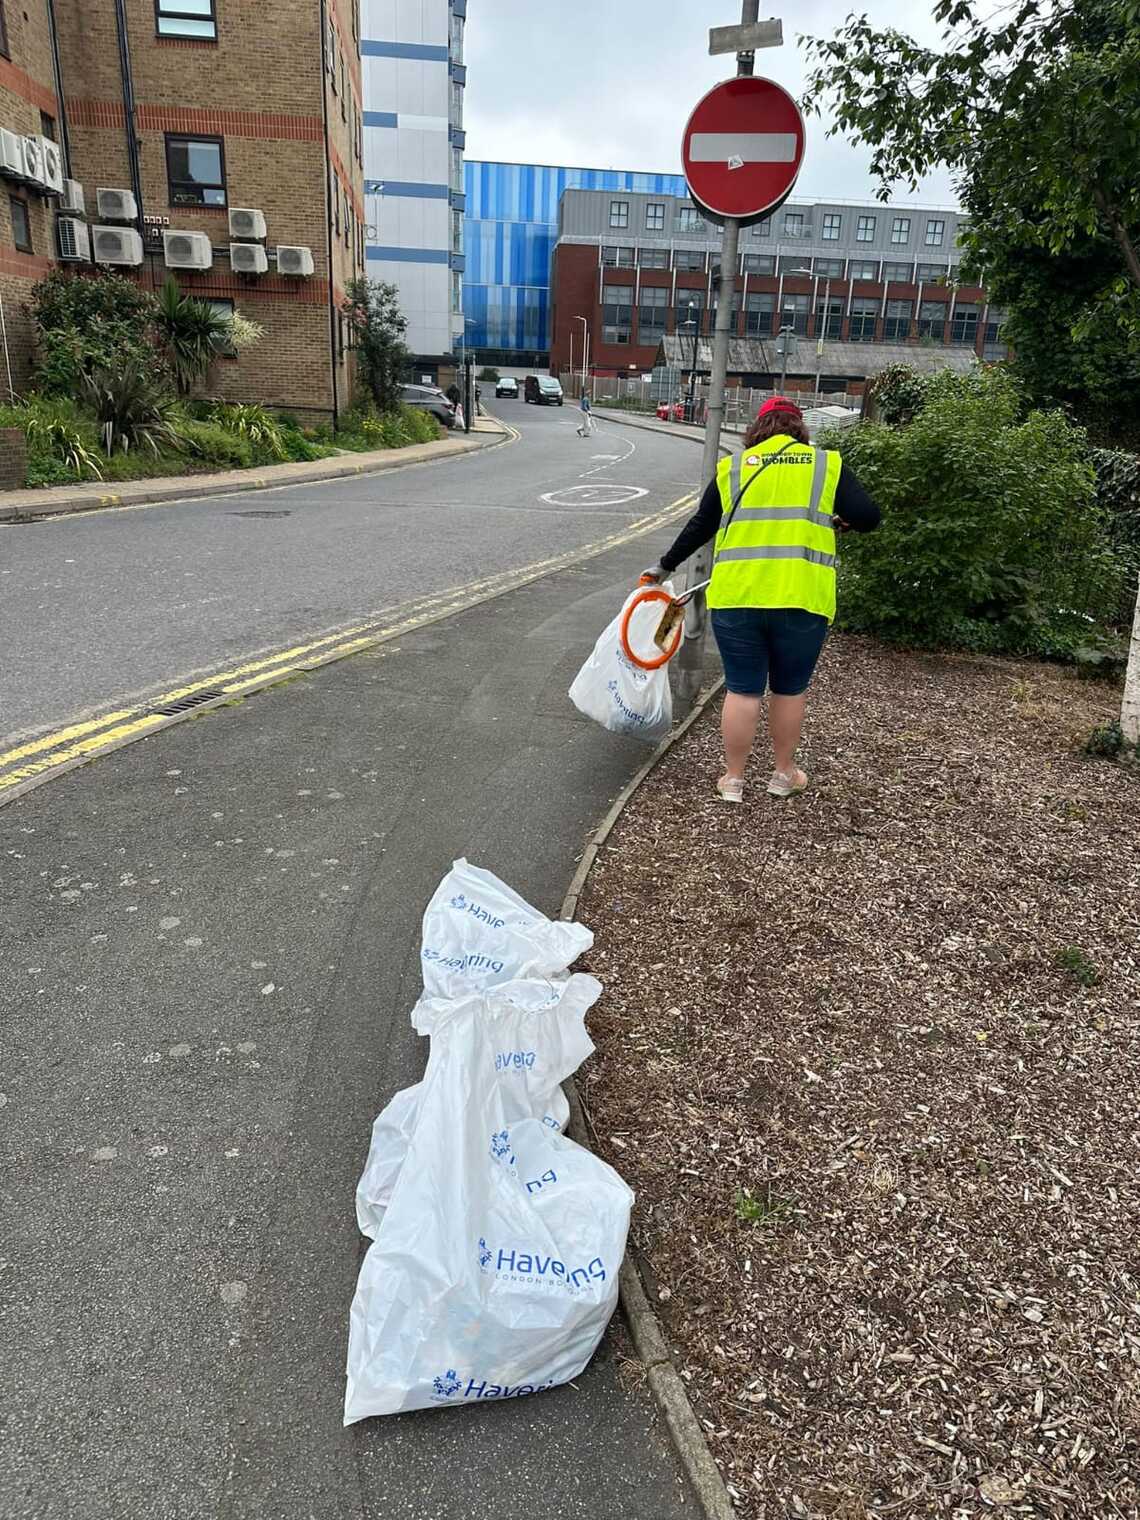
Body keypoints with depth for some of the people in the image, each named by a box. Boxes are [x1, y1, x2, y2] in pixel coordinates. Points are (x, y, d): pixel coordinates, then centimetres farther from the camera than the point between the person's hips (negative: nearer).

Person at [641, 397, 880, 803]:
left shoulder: (732, 467, 9)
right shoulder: (826, 464, 6)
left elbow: (699, 527, 12)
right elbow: (867, 516, -1)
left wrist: (665, 566, 24)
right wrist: (837, 521, 20)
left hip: (737, 598, 1)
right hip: (801, 600, -1)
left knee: (742, 689, 10)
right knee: (790, 689, 15)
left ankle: (733, 779, 19)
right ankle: (783, 774, 28)